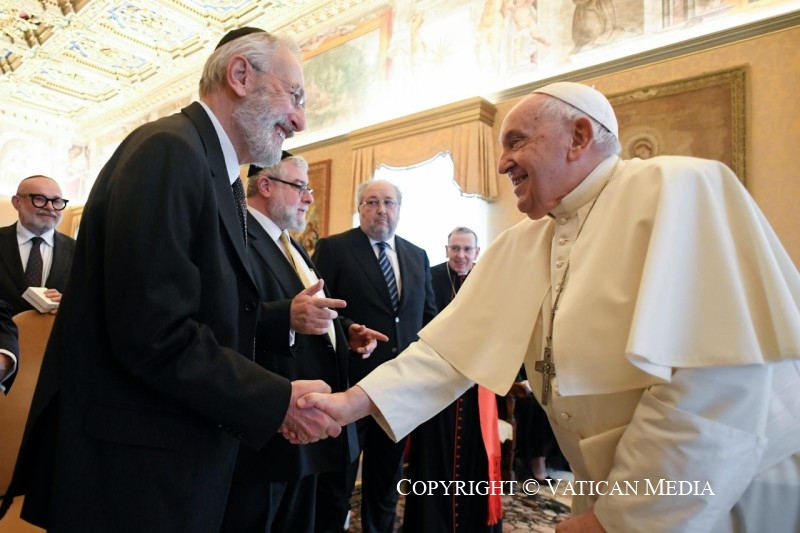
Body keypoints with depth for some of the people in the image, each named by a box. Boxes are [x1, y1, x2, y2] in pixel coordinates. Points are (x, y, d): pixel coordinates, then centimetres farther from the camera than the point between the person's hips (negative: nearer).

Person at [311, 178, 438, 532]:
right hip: (350, 380, -4)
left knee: (387, 473, 20)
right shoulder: (333, 248, -5)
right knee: (336, 475, 12)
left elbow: (429, 315, 14)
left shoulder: (418, 256, 10)